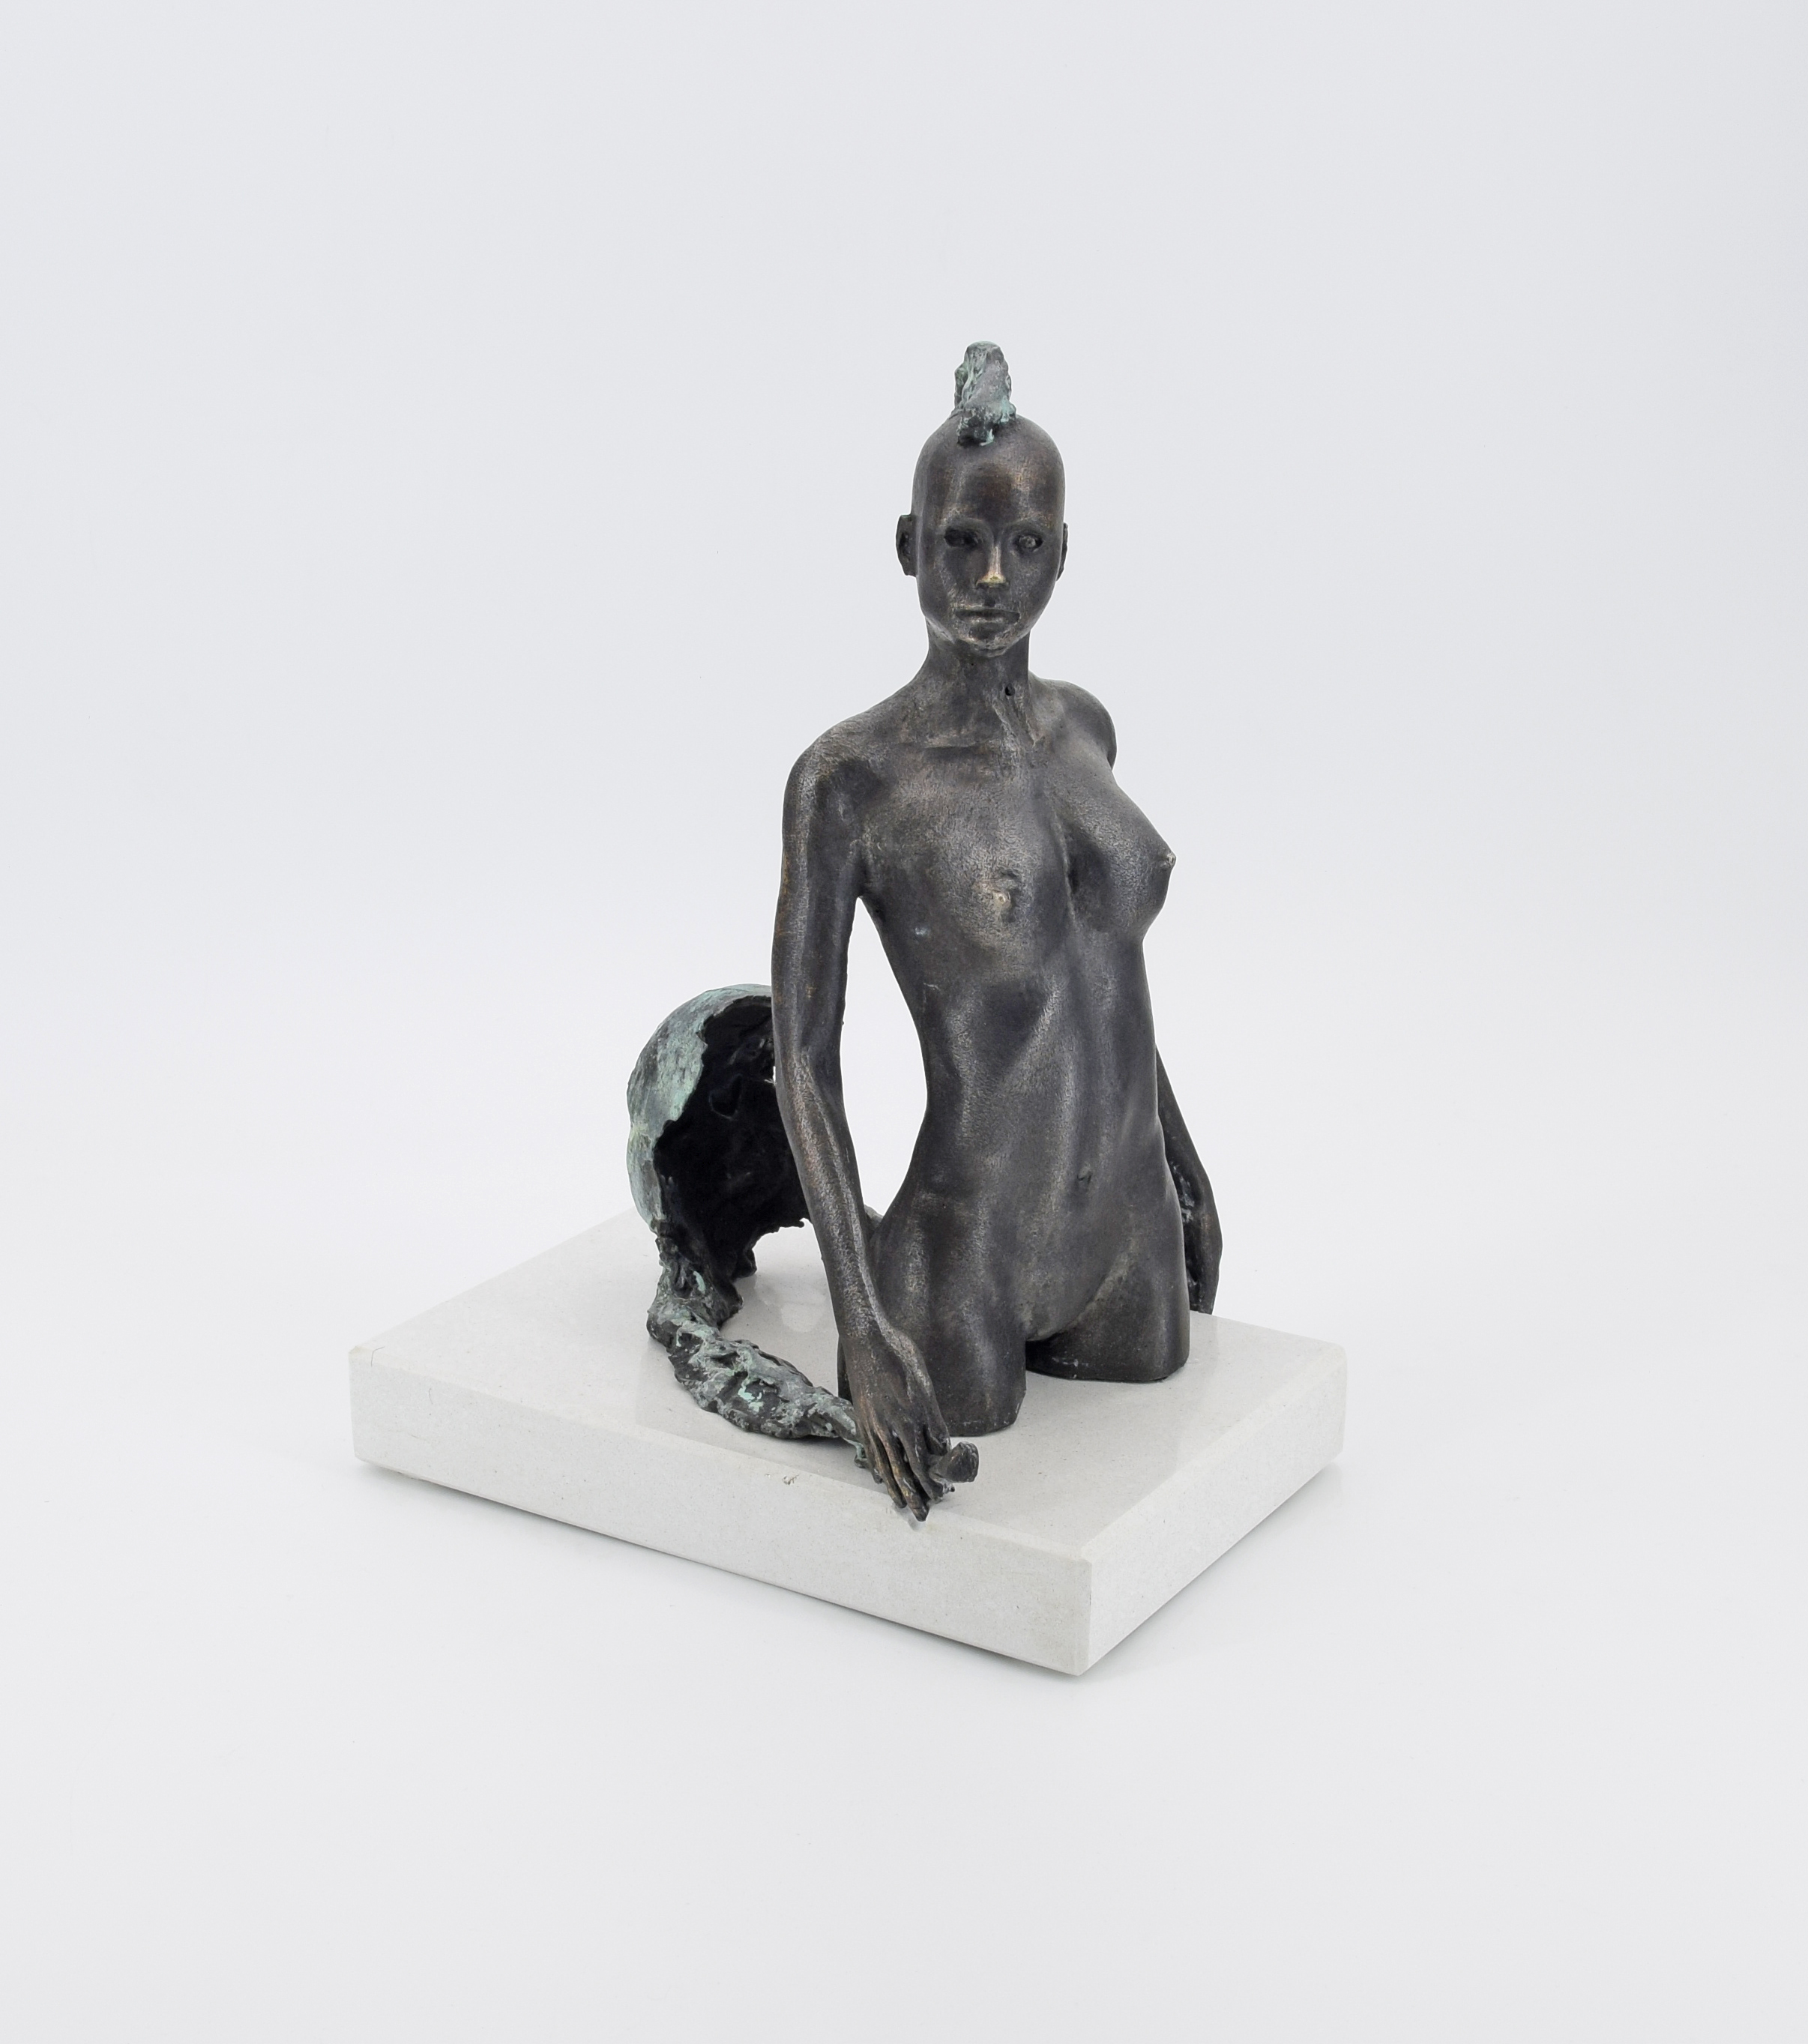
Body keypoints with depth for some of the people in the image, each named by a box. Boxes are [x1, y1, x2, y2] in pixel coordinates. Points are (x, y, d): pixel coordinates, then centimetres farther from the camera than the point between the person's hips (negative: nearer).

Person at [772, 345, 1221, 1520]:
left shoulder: (1081, 726, 1)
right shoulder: (846, 775, -18)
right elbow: (803, 1058, -17)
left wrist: (1182, 1158, 21)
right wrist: (864, 1332, -22)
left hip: (1127, 1235, 6)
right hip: (969, 1262, -6)